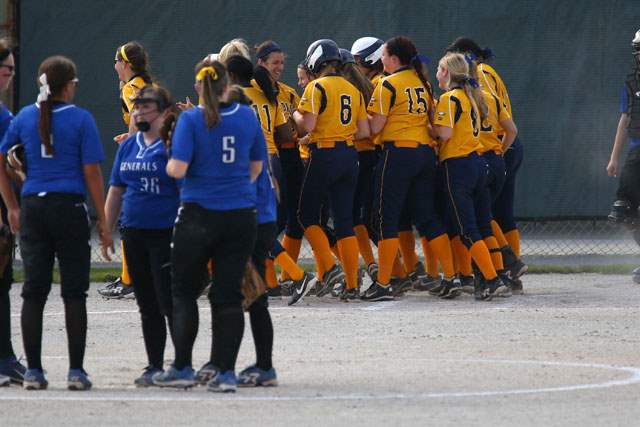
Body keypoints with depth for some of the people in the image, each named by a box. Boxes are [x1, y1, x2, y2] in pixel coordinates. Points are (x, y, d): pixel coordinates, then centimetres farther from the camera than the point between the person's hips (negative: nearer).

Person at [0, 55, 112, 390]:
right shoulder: (80, 119, -5)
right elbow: (91, 173, -6)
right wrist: (103, 222, -1)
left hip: (33, 209, 3)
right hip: (69, 208, -3)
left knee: (34, 291, 7)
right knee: (74, 292, 3)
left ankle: (33, 371, 6)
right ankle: (76, 371, 2)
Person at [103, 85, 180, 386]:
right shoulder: (128, 146, 13)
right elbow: (116, 190, 19)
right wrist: (106, 231, 15)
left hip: (166, 234, -7)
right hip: (134, 234, 7)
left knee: (169, 302, -8)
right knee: (147, 305, 11)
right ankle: (154, 367, 18)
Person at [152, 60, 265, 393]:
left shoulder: (191, 120, -10)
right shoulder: (246, 116, 3)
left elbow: (178, 169, -17)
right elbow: (256, 166, 13)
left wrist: (169, 165, 5)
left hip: (199, 215, -3)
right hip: (240, 215, 3)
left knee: (184, 291, 11)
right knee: (229, 295, 5)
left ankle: (182, 368, 9)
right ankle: (226, 372, 2)